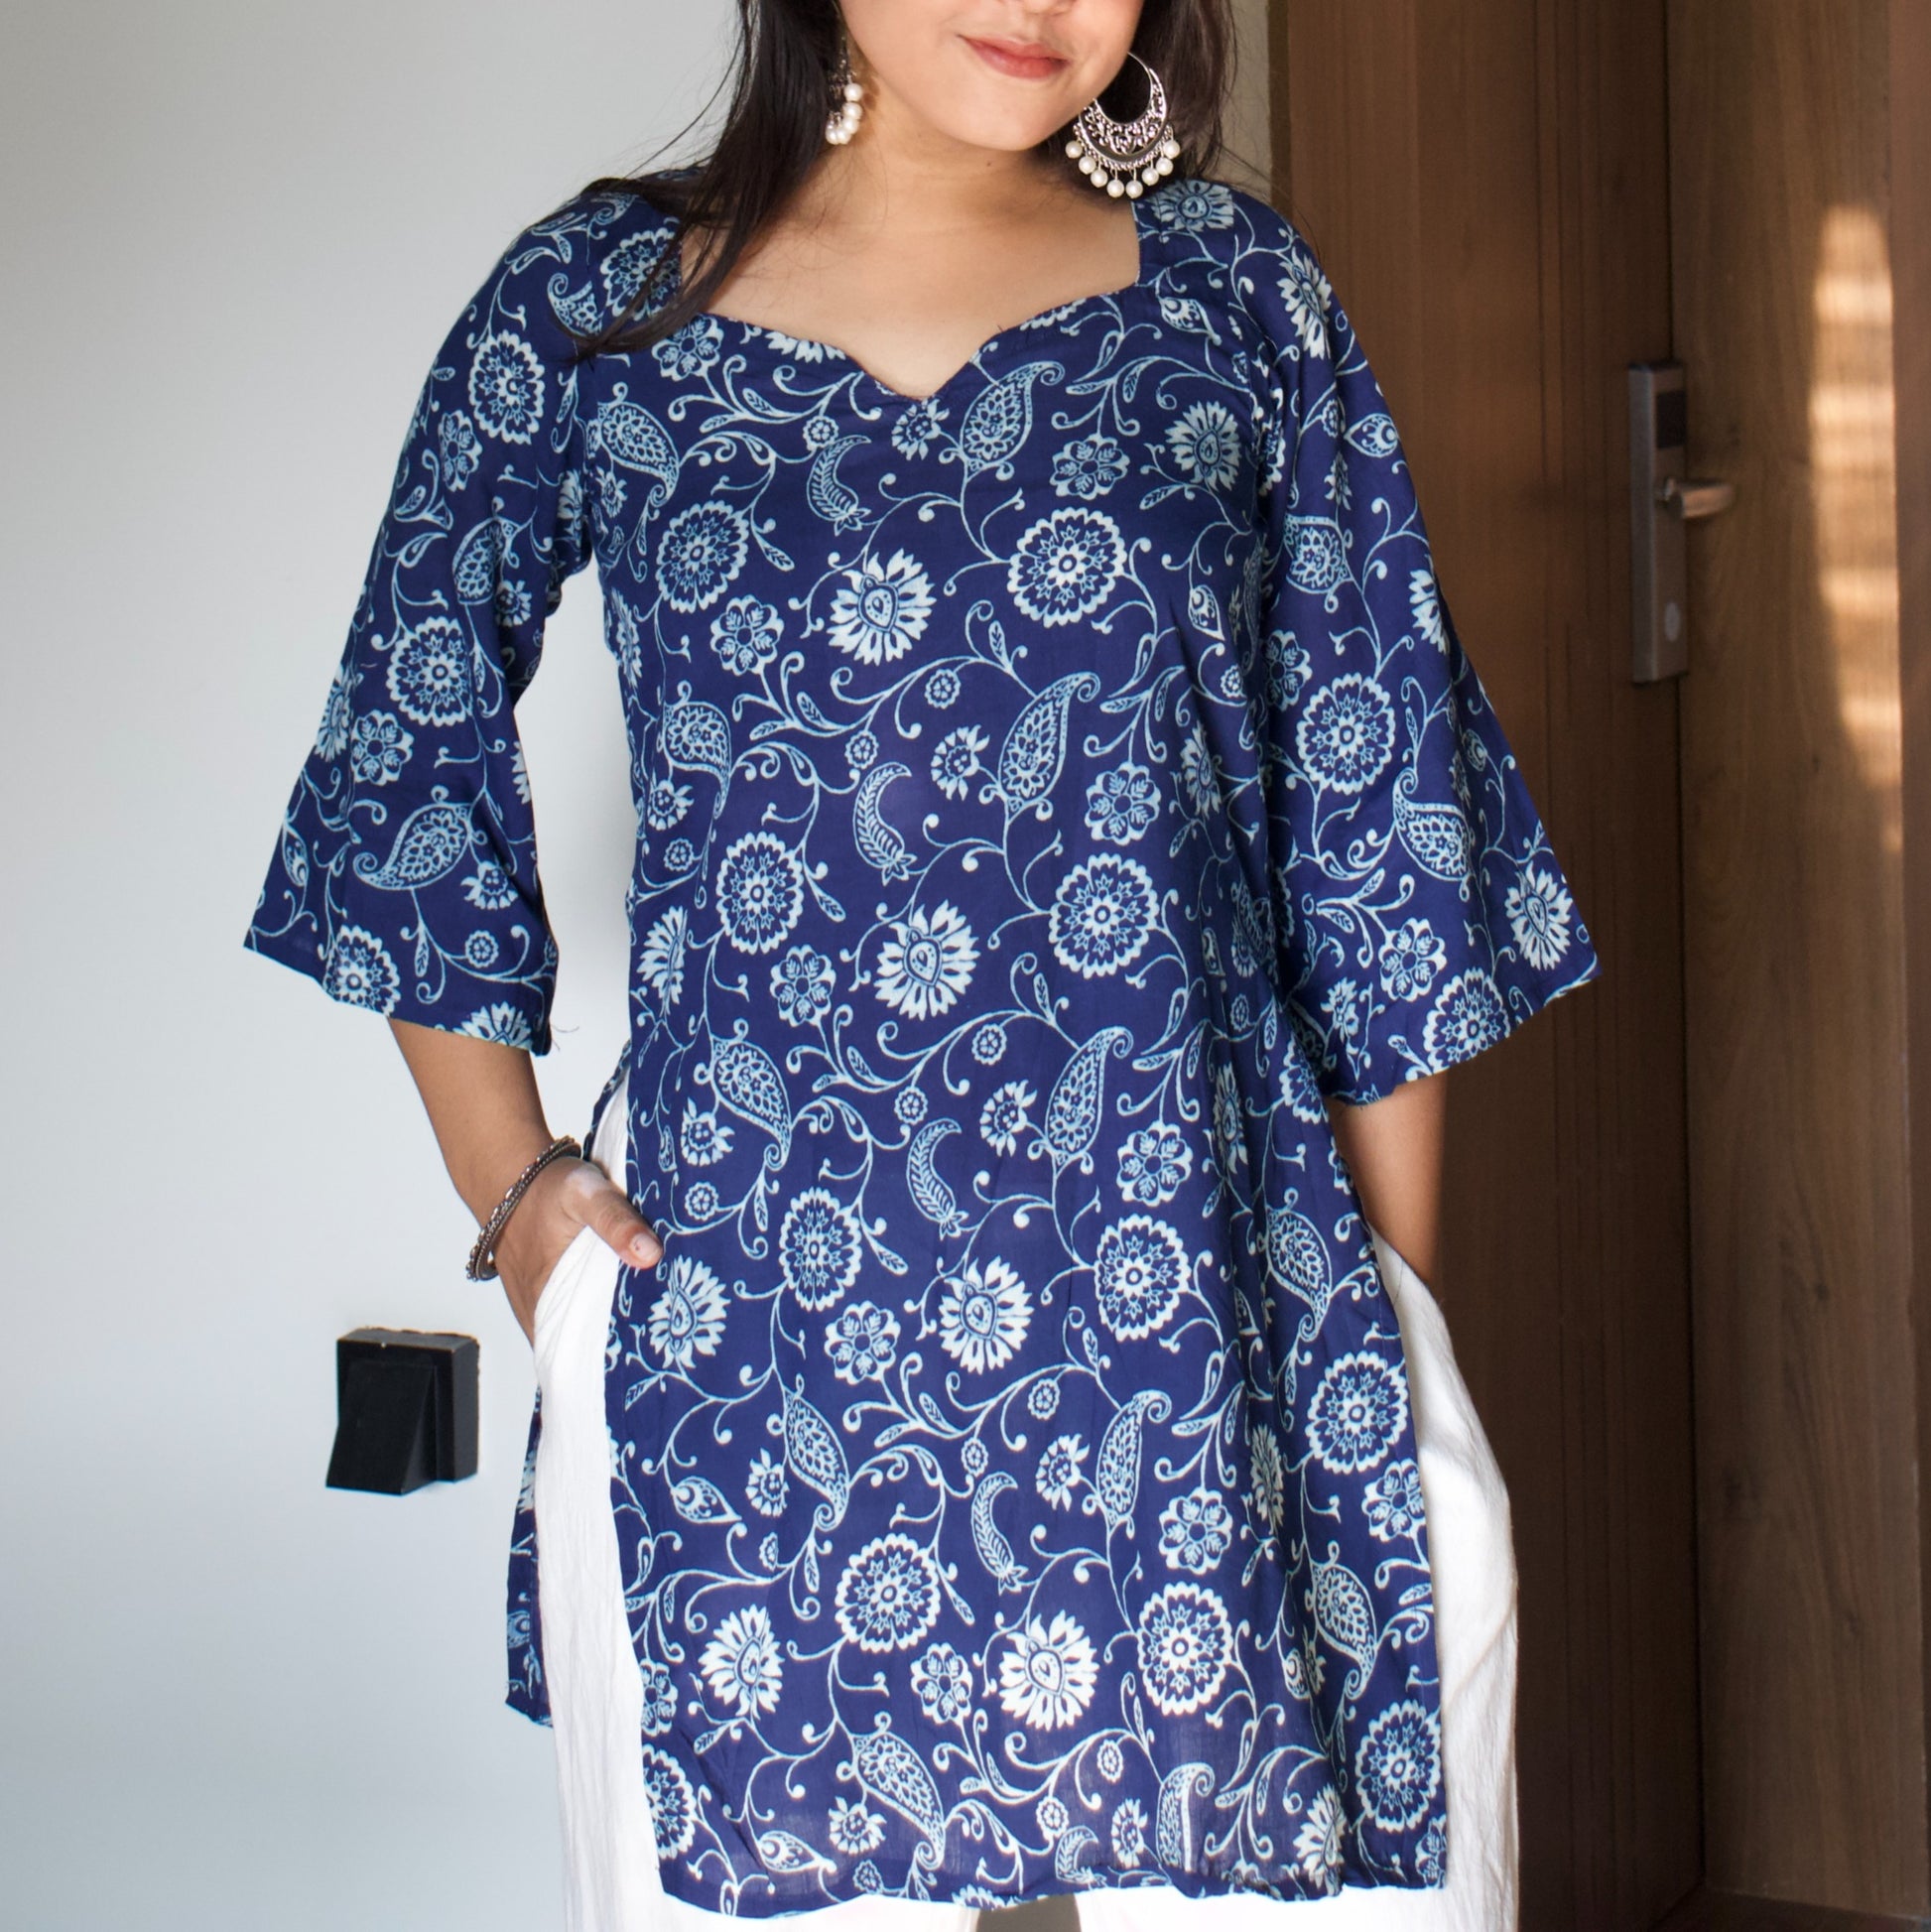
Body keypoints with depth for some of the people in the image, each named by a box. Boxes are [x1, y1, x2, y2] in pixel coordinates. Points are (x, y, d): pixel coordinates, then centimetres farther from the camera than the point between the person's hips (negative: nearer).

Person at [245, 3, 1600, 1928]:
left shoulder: (1238, 293, 8)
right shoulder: (592, 305, 6)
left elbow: (1377, 813, 9)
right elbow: (413, 737, 15)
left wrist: (1397, 1317, 6)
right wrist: (508, 1183, 7)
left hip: (1209, 1324, 1)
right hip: (740, 1328, 0)